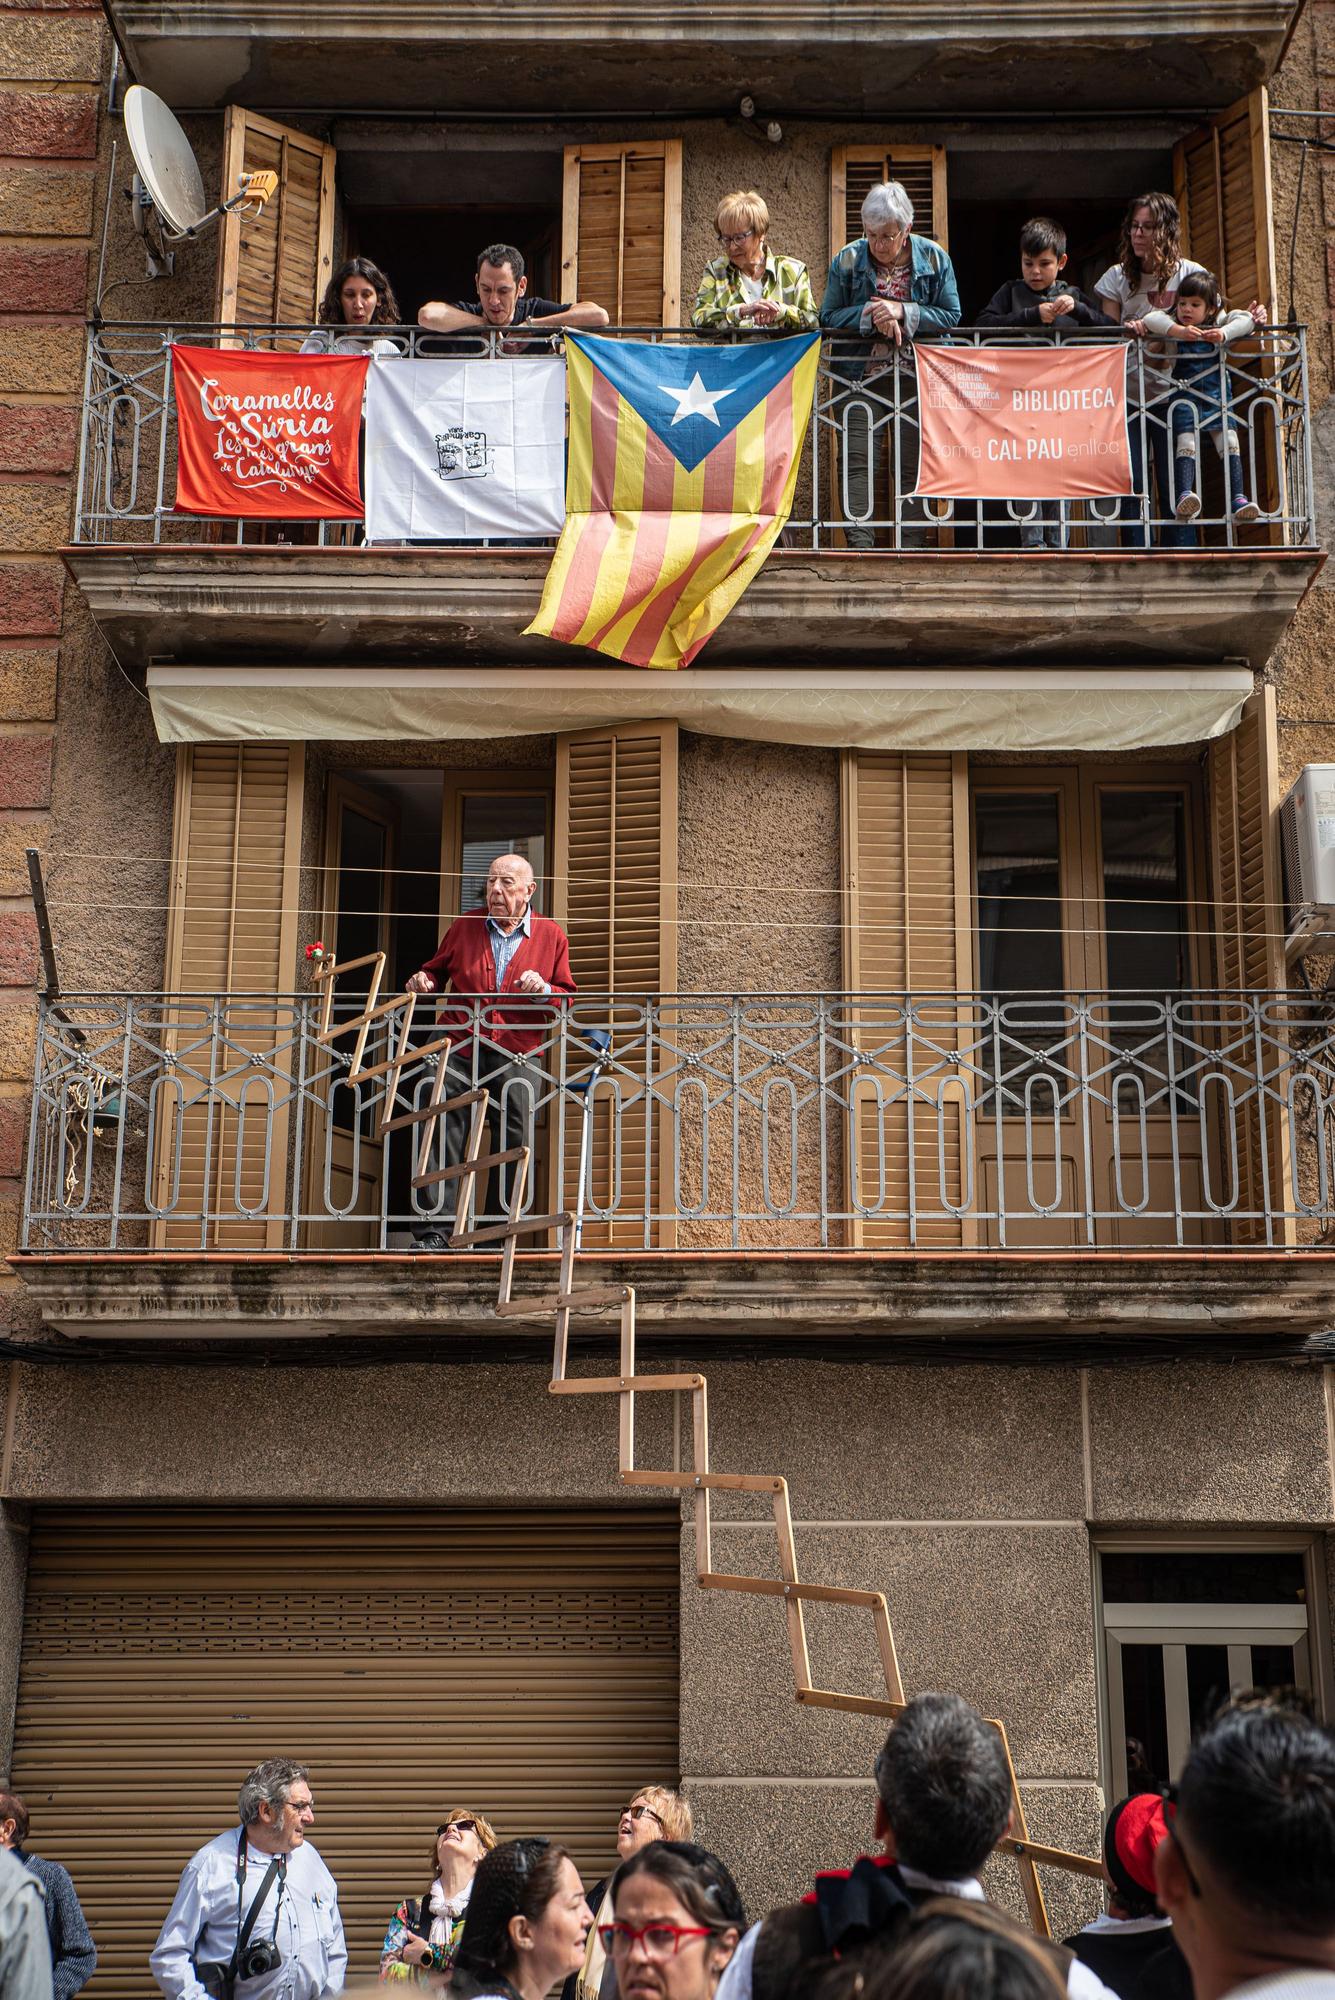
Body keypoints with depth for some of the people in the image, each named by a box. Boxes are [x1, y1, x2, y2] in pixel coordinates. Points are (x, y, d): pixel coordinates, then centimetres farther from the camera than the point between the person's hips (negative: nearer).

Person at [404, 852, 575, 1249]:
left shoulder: (551, 936, 7)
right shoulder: (465, 926, 10)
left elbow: (568, 998, 10)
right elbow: (438, 969, 24)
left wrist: (544, 990, -11)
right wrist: (424, 981, 2)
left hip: (514, 1056, -1)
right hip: (459, 1049, 1)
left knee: (514, 1144, -1)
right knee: (443, 1135, -6)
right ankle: (435, 1231, -4)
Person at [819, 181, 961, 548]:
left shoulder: (934, 258, -1)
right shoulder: (848, 260, -1)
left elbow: (951, 316, -3)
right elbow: (828, 317, 0)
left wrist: (901, 311, -16)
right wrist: (870, 314, -17)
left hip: (917, 377, 0)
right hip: (862, 376, 0)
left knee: (912, 464, 2)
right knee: (858, 460, -9)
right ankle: (859, 543, -10)